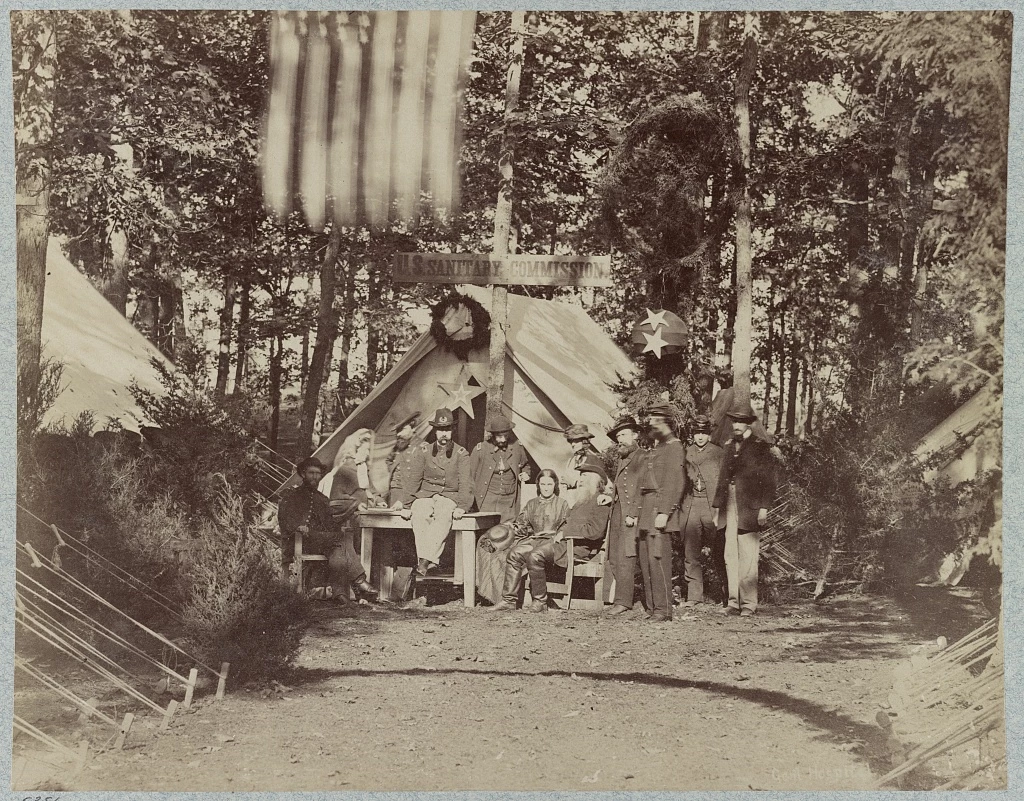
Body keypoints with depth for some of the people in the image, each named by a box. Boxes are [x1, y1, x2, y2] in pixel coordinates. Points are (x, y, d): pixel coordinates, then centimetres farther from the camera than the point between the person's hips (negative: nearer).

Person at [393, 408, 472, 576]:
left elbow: (465, 484, -3)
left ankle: (424, 561, -46)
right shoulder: (423, 451, 10)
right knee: (419, 516, -34)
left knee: (443, 516, -37)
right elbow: (413, 480, 6)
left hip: (449, 497, -1)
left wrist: (462, 507, -19)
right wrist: (404, 504, -7)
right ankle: (431, 560, -43)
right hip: (425, 495, 1)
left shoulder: (461, 454, 6)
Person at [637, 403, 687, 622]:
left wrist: (664, 513, -22)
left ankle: (663, 610, -10)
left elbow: (675, 483, -16)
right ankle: (652, 608, 14)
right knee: (645, 560, 9)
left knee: (658, 559, -12)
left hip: (661, 510, -10)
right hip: (648, 511, 10)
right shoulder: (657, 447, 20)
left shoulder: (674, 447, -8)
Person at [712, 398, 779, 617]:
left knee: (748, 558, -6)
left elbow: (769, 480, -4)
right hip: (730, 509, 6)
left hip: (749, 509, -6)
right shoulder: (729, 448, 18)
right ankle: (734, 602, 8)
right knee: (730, 557, 4)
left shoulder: (760, 447, 0)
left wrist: (763, 508, -12)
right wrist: (717, 508, 16)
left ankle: (748, 604, -2)